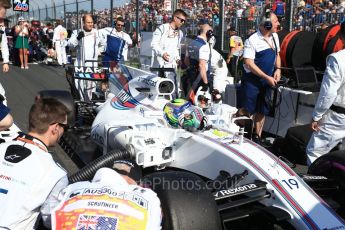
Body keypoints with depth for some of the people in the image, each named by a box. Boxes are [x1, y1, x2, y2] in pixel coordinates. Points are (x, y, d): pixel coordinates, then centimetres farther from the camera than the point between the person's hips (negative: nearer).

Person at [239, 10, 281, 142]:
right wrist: (267, 77, -20)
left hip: (267, 81, 7)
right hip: (252, 81, -7)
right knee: (246, 111, -4)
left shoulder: (274, 36, 6)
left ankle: (257, 137, 24)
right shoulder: (252, 40, -16)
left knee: (262, 111, 13)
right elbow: (249, 63, -20)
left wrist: (278, 69, 0)